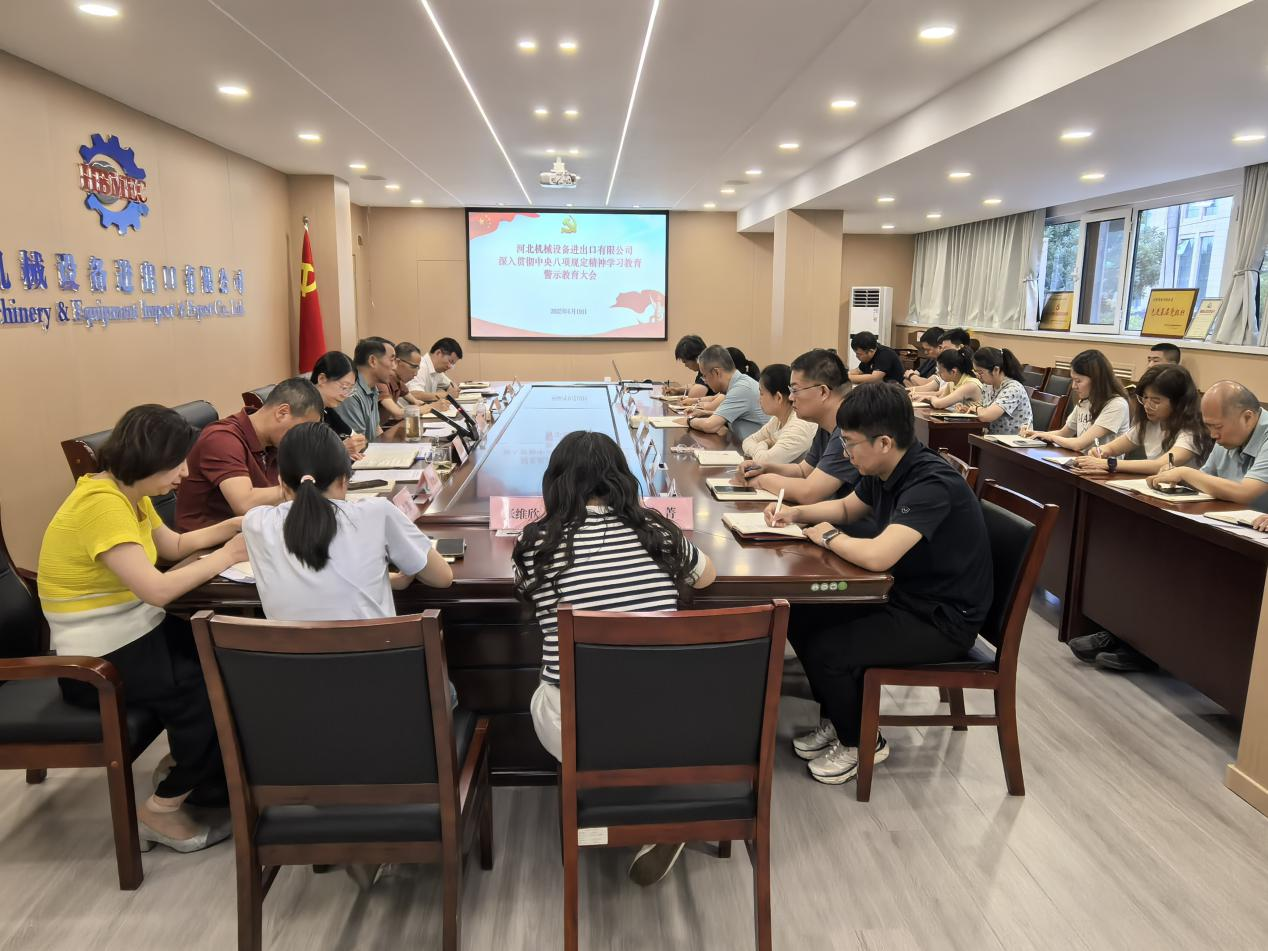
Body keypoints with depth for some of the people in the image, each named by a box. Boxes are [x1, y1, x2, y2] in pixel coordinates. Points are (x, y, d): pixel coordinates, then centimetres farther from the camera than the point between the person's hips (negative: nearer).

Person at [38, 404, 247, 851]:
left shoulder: (128, 492, 4)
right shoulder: (101, 504, -26)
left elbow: (174, 545, 14)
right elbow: (157, 589, -33)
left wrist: (236, 526, -1)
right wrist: (227, 555, -21)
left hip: (135, 633, 9)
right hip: (100, 659, -9)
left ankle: (183, 764, 21)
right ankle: (163, 808, 4)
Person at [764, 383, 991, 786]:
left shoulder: (932, 484, -29)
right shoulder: (883, 472, -2)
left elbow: (876, 556, -41)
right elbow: (846, 507, 19)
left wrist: (829, 537, -20)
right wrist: (796, 513, 0)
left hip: (943, 620, -9)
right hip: (903, 596, 9)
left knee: (827, 648, -18)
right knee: (803, 620, 3)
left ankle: (860, 742, 9)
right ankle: (835, 720, 22)